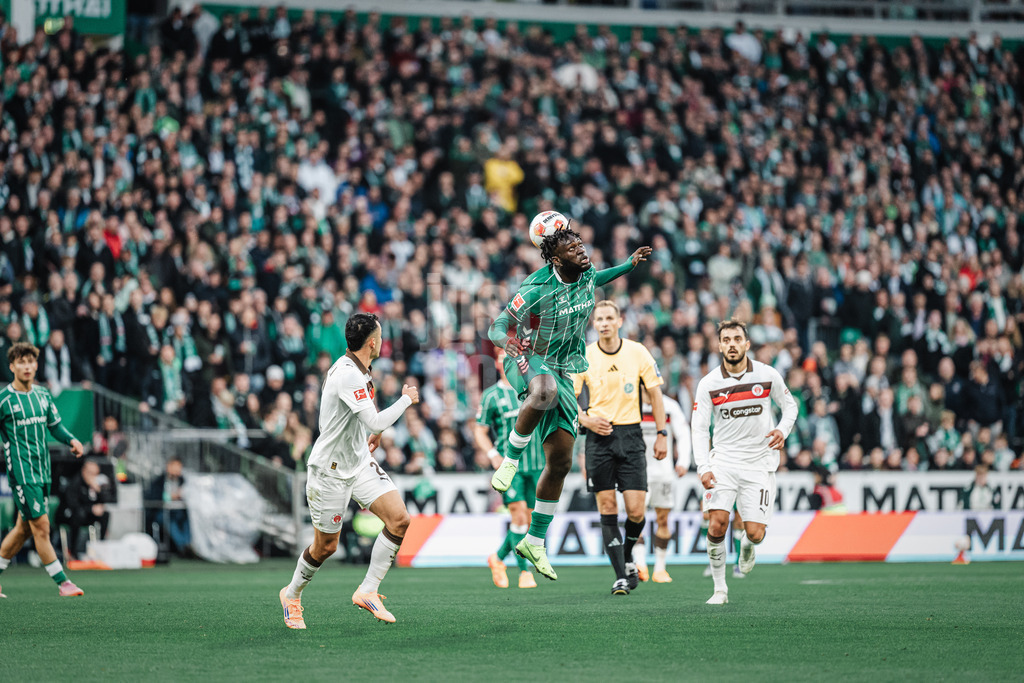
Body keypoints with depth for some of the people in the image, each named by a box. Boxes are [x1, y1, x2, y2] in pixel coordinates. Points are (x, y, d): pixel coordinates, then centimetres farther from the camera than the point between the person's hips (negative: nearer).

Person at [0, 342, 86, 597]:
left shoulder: (43, 394, 10)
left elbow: (55, 425, 17)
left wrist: (71, 440, 1)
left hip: (42, 469, 7)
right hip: (21, 470, -7)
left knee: (24, 528, 11)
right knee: (41, 525, -9)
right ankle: (62, 582, -4)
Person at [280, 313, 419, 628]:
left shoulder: (356, 370, 5)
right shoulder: (348, 375, -25)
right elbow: (376, 423, -30)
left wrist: (370, 433, 20)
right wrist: (406, 399, -17)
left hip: (360, 461, 9)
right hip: (330, 469, -9)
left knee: (399, 519, -10)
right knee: (326, 546, 3)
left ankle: (368, 590, -3)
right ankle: (292, 595, 30)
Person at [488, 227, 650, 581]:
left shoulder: (586, 275, 0)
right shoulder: (537, 290, -20)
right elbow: (497, 327, -16)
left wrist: (629, 265, 16)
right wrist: (507, 340, -39)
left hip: (562, 371, 6)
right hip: (528, 362, -6)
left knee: (560, 462, 4)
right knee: (546, 390, -45)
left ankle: (535, 542, 16)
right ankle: (511, 459, -24)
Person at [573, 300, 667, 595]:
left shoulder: (637, 352, 0)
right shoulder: (583, 357, 0)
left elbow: (655, 393, 8)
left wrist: (662, 434, 4)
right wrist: (586, 420, -13)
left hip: (631, 435, 0)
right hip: (599, 437, 0)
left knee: (636, 510, -7)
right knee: (607, 507, -4)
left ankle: (628, 557, 22)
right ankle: (620, 575, 0)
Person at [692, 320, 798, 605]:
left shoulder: (768, 375, -2)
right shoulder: (708, 384, -3)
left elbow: (789, 405, 13)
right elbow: (699, 428, -2)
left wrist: (783, 430, -7)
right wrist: (703, 468, -14)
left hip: (759, 463, 0)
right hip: (724, 461, 0)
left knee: (755, 534, -8)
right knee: (717, 525, -18)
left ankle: (747, 545, 32)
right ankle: (720, 588, -1)